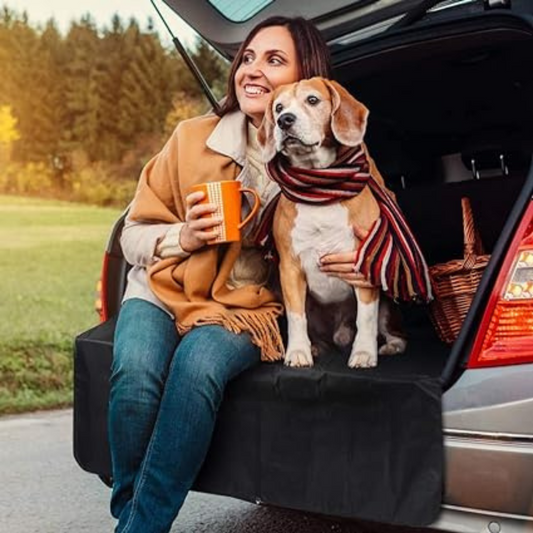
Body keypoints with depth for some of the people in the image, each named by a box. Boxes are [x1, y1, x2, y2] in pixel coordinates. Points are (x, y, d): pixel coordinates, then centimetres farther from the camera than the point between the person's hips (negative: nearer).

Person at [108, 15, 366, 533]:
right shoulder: (193, 138, -2)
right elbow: (134, 235, 6)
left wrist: (362, 263, -8)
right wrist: (184, 237, -15)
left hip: (247, 306, -1)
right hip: (163, 291, 1)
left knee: (198, 366, -35)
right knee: (136, 373, -32)